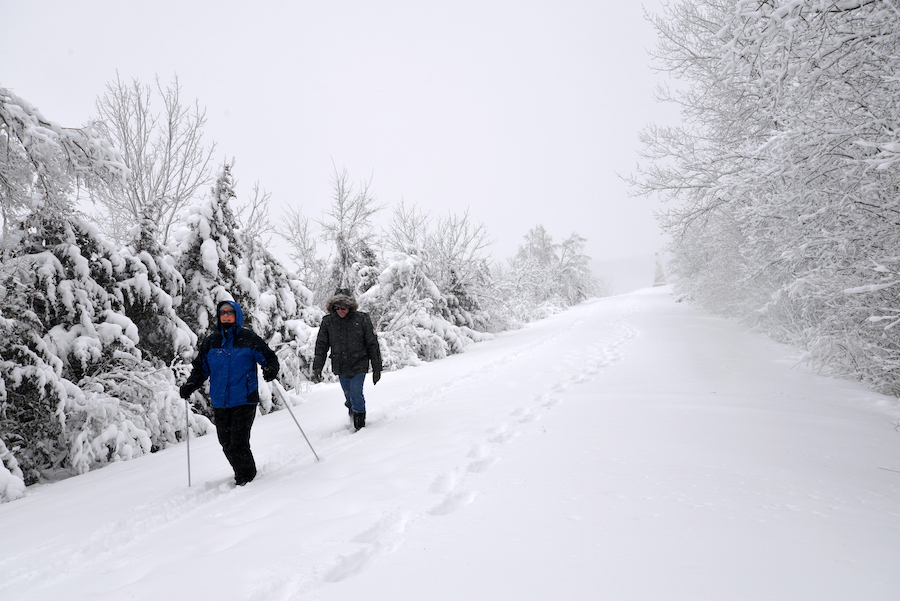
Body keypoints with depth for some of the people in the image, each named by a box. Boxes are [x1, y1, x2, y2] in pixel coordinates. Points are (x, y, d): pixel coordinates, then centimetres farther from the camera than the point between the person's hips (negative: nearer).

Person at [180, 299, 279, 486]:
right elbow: (200, 368, 18)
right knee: (226, 444, 8)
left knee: (238, 443, -10)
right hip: (220, 403, 4)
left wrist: (271, 369, -18)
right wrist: (191, 384, 1)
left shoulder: (249, 338, 0)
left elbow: (269, 357, 3)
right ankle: (242, 474, 29)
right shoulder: (211, 341, 10)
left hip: (244, 401, -4)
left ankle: (246, 479, 10)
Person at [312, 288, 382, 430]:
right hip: (340, 368, 3)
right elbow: (321, 346, 7)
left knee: (356, 393, -13)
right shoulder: (328, 322, -1)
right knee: (349, 397, 10)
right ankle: (352, 422, 32)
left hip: (359, 365, -3)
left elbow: (373, 345, -1)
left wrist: (377, 368, 0)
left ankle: (360, 424, 5)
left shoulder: (362, 319, -8)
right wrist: (317, 367, -2)